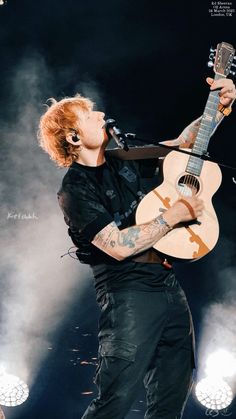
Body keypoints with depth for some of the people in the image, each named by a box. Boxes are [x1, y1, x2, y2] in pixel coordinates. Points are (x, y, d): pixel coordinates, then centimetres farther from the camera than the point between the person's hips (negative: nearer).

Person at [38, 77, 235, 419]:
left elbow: (183, 143, 21)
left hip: (169, 285, 8)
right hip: (129, 294, -8)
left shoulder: (126, 159, 11)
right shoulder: (75, 190, -10)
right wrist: (175, 215, -15)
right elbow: (118, 246, -20)